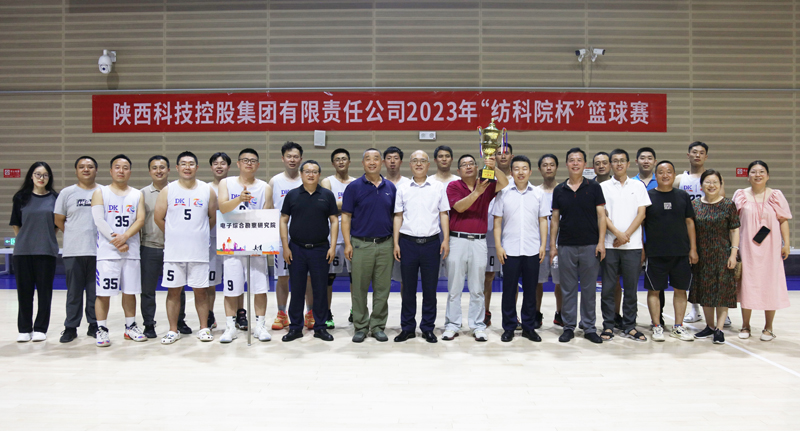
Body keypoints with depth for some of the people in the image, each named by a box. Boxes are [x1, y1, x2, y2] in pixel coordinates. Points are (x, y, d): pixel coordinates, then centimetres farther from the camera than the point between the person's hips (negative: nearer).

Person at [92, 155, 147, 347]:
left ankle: (130, 327, 20)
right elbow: (99, 220, -6)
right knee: (103, 292, -2)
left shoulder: (137, 195, 11)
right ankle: (102, 329, 7)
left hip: (131, 250, 3)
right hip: (107, 251, -3)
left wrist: (124, 237, -15)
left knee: (130, 291, 9)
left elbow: (140, 220, 1)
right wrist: (115, 241, -14)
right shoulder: (100, 193, 4)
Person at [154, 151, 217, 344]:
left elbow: (213, 217, 12)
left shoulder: (207, 191, 4)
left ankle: (204, 328, 15)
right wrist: (174, 235, 9)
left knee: (201, 290, 5)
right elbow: (158, 218, 6)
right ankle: (173, 330, 15)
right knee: (173, 290, 5)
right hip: (173, 251, 0)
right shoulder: (168, 190, 3)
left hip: (200, 251, 0)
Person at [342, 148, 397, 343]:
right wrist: (347, 243, -9)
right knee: (359, 288, 3)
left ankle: (378, 326, 18)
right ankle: (360, 327, 15)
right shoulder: (354, 187, -1)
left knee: (382, 288, 7)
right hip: (361, 244, -2)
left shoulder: (390, 188, 8)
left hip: (385, 244, 3)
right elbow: (345, 216, -1)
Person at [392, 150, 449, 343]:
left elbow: (444, 214, 6)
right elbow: (398, 216, 8)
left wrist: (446, 240, -3)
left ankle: (428, 328, 16)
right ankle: (407, 327, 17)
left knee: (430, 288, 5)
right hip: (408, 242, 1)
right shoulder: (403, 189, 8)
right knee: (408, 288, 6)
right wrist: (395, 243, 2)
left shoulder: (438, 187, 6)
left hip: (431, 242, 0)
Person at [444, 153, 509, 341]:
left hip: (479, 241, 2)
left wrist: (494, 168, -23)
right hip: (458, 240, -1)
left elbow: (504, 184, -9)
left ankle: (478, 326, 15)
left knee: (477, 288, 8)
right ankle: (452, 325, 12)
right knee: (454, 286, 4)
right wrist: (477, 191, -23)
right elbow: (459, 206, -14)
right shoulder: (453, 186, 2)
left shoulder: (487, 186, 9)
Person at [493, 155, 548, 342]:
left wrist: (543, 245, 1)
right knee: (509, 290, 4)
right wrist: (498, 246, -4)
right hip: (509, 250, -1)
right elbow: (497, 221, 3)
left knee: (530, 290, 7)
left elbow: (543, 221, 9)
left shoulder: (538, 194, 7)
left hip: (532, 250, 1)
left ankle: (529, 327, 19)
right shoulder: (503, 194, 4)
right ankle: (509, 328, 15)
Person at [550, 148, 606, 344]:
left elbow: (601, 216, 0)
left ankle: (589, 328, 16)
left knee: (589, 289, 6)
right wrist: (552, 245, 4)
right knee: (568, 289, 6)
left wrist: (601, 242, -7)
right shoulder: (559, 190, 7)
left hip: (590, 246, -1)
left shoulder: (594, 187, 2)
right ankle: (568, 327, 16)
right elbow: (555, 219, 8)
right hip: (566, 246, 1)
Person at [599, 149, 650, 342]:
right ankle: (608, 326, 11)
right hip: (610, 245, -1)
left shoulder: (638, 186, 9)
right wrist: (618, 234, -13)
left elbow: (641, 214, 3)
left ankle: (629, 327, 15)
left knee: (631, 288, 6)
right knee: (608, 288, 2)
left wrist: (626, 235, -8)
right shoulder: (604, 187, 5)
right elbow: (602, 215, -1)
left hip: (633, 245, 1)